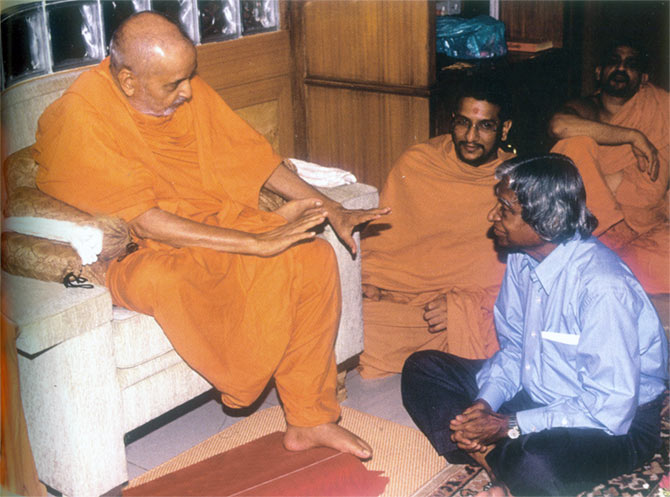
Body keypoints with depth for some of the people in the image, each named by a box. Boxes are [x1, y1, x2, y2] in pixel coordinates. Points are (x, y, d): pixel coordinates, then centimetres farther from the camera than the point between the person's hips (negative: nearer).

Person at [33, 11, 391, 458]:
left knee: (314, 257, -16)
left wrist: (331, 209, 2)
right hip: (132, 253, -6)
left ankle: (311, 420, -8)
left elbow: (250, 153, 9)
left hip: (210, 223, 6)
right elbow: (146, 223, -27)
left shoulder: (188, 92, -1)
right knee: (162, 280, -40)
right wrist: (257, 243, -30)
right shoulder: (81, 120, -21)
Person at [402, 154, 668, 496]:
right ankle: (497, 463, -16)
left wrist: (509, 426, -25)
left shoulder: (604, 288, -29)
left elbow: (609, 411, -28)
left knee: (534, 468, -40)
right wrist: (485, 403, -11)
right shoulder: (522, 259, -5)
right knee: (421, 368, -2)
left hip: (617, 423, -8)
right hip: (534, 393, 8)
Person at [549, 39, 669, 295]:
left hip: (644, 228, 0)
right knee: (577, 144, -22)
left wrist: (583, 182, -12)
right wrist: (633, 136, -20)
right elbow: (559, 125, -25)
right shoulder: (585, 108, 5)